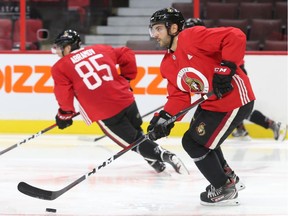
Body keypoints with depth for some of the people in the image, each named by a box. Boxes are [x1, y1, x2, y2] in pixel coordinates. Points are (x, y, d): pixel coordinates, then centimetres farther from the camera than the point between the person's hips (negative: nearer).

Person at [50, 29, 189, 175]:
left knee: (134, 142, 9)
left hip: (105, 113, -5)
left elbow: (64, 95, -7)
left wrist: (65, 115, 9)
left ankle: (163, 156, -5)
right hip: (126, 100, 5)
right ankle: (157, 161, 29)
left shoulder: (60, 68, 1)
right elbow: (127, 55, 17)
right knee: (136, 131, 29)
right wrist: (126, 79, 27)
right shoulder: (99, 50, 14)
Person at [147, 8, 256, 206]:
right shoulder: (167, 65, 8)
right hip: (210, 103, 10)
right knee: (200, 137, 25)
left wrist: (226, 68, -31)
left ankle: (224, 190, 10)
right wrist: (165, 118, -11)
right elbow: (179, 96, 5)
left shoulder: (193, 37, -20)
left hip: (235, 99, -10)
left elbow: (235, 37, -28)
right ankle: (228, 177, 42)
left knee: (194, 143, -6)